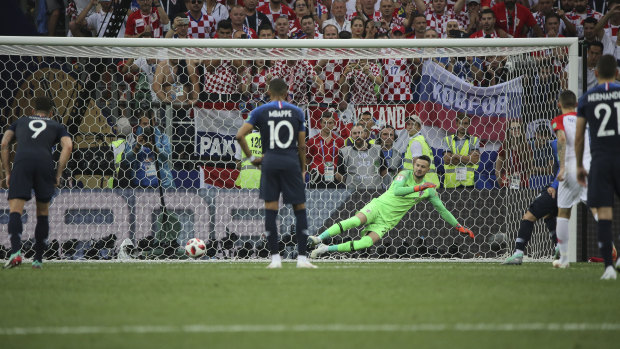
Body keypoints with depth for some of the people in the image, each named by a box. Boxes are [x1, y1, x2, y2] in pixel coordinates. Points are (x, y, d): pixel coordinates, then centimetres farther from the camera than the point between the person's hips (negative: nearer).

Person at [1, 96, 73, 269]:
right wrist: (58, 174, 8)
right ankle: (38, 259, 13)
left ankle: (16, 251, -30)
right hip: (45, 162, 1)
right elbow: (68, 146, 7)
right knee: (43, 212, 16)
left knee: (15, 211, -6)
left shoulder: (20, 122, 29)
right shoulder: (57, 126, 26)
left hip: (22, 161, 0)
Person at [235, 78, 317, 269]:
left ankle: (275, 258, 1)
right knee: (300, 209, 6)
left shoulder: (260, 111, 4)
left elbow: (240, 135, -5)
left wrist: (251, 158, 5)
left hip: (270, 161, 0)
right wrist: (303, 169, 15)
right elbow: (302, 145, 5)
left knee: (270, 210, 4)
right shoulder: (297, 112, 5)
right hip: (291, 162, 0)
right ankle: (302, 258, 2)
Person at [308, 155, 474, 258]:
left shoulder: (429, 190, 8)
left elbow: (442, 209, 14)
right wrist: (417, 188, -25)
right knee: (357, 220, -32)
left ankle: (327, 249, -22)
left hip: (388, 220, 2)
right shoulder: (406, 174, -1)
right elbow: (396, 190, -18)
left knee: (369, 242, -23)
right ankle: (319, 239, -30)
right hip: (379, 206, -2)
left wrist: (459, 226, 10)